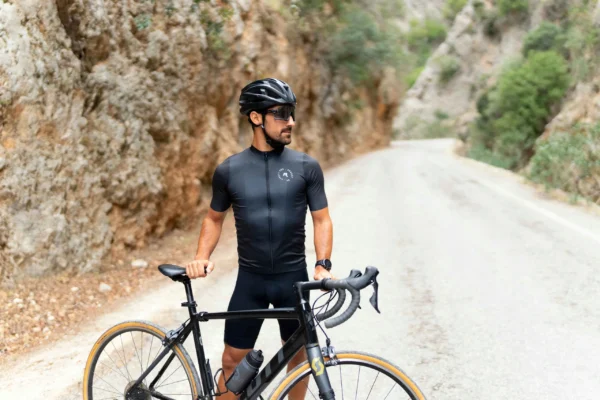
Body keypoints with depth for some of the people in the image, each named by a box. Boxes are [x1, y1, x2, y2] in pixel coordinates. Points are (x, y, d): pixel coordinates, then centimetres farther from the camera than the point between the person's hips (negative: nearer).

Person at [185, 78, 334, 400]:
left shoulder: (306, 167, -4)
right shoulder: (229, 170, -2)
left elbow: (322, 219, -1)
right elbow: (214, 218, 9)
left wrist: (323, 265, -14)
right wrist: (202, 257, -6)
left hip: (293, 277, 0)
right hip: (250, 279, 0)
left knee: (297, 354, 13)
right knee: (233, 360, 3)